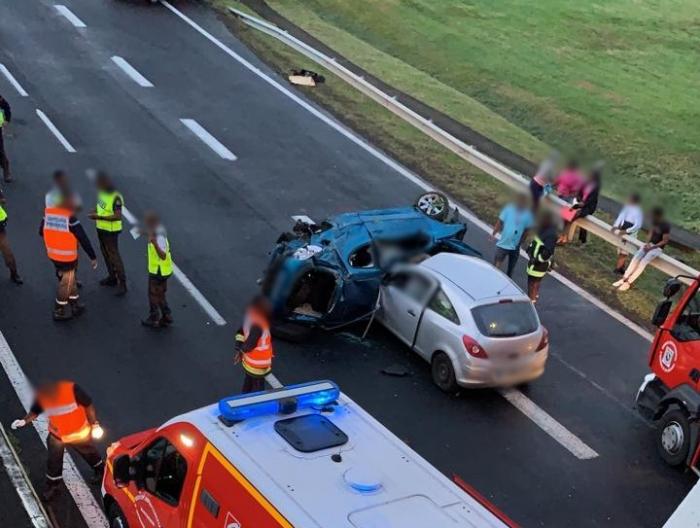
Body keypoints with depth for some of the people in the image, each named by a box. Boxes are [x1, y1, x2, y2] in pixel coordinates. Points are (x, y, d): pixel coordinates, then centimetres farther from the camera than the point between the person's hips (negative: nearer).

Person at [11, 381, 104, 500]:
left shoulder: (71, 388, -35)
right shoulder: (41, 394, -25)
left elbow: (88, 405, -21)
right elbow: (34, 411, -6)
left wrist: (94, 424, -17)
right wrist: (24, 421, -26)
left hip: (79, 433, -2)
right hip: (57, 435, 2)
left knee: (89, 453, 24)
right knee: (54, 461, 15)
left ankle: (101, 471, 53)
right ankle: (52, 486, 41)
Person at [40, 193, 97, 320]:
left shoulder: (48, 212, -4)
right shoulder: (70, 218, -21)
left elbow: (41, 231, 9)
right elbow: (83, 239, -17)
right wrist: (93, 257, -10)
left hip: (53, 255, 6)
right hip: (67, 257, -6)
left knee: (69, 279, 23)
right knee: (66, 283, 11)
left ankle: (76, 305, 33)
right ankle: (59, 312, 21)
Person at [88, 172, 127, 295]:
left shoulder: (116, 197, -26)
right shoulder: (102, 192, 0)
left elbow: (118, 216, -29)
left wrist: (99, 217, -31)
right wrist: (95, 212, -2)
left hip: (110, 231, -9)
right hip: (101, 228, 9)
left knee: (114, 255, -4)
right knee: (106, 253, 19)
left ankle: (122, 283, 2)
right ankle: (112, 277, 34)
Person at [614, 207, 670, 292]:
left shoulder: (666, 226, -22)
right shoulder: (655, 221, 0)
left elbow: (665, 241, -18)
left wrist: (652, 247, -19)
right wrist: (648, 243, -2)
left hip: (658, 248, -7)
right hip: (650, 244, 7)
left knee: (643, 262, -22)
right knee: (636, 257, -12)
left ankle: (629, 282, -20)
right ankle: (624, 279, -14)